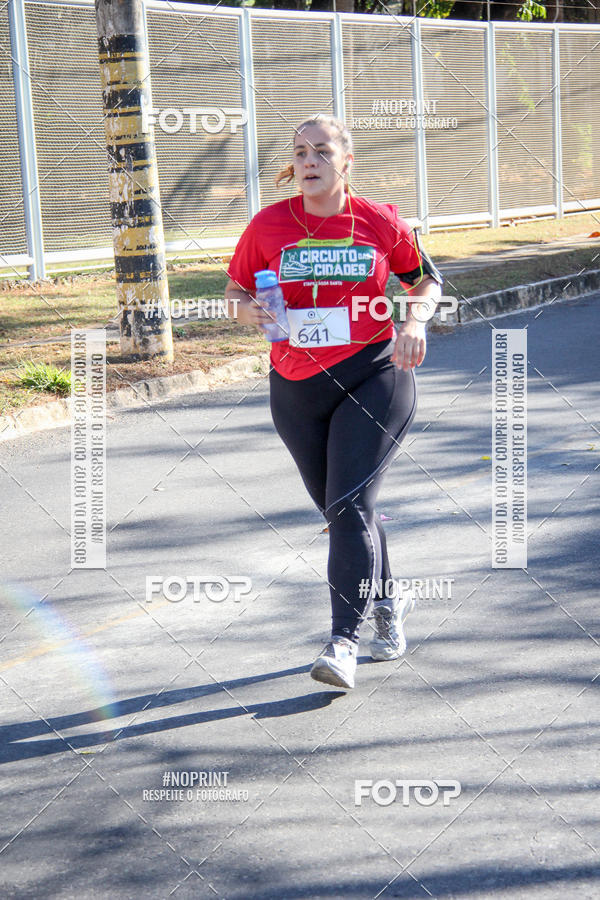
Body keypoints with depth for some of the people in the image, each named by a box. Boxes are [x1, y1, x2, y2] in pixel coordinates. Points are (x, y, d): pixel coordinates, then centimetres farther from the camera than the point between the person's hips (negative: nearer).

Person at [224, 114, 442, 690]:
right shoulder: (268, 225, -1)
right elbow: (235, 291, 10)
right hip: (296, 387, 3)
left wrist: (414, 320, -7)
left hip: (373, 378, -3)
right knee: (338, 510, 15)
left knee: (350, 506, -15)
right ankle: (388, 602, 39)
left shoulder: (380, 223, -3)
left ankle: (343, 642, -13)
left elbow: (426, 278, 12)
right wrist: (246, 310, -13)